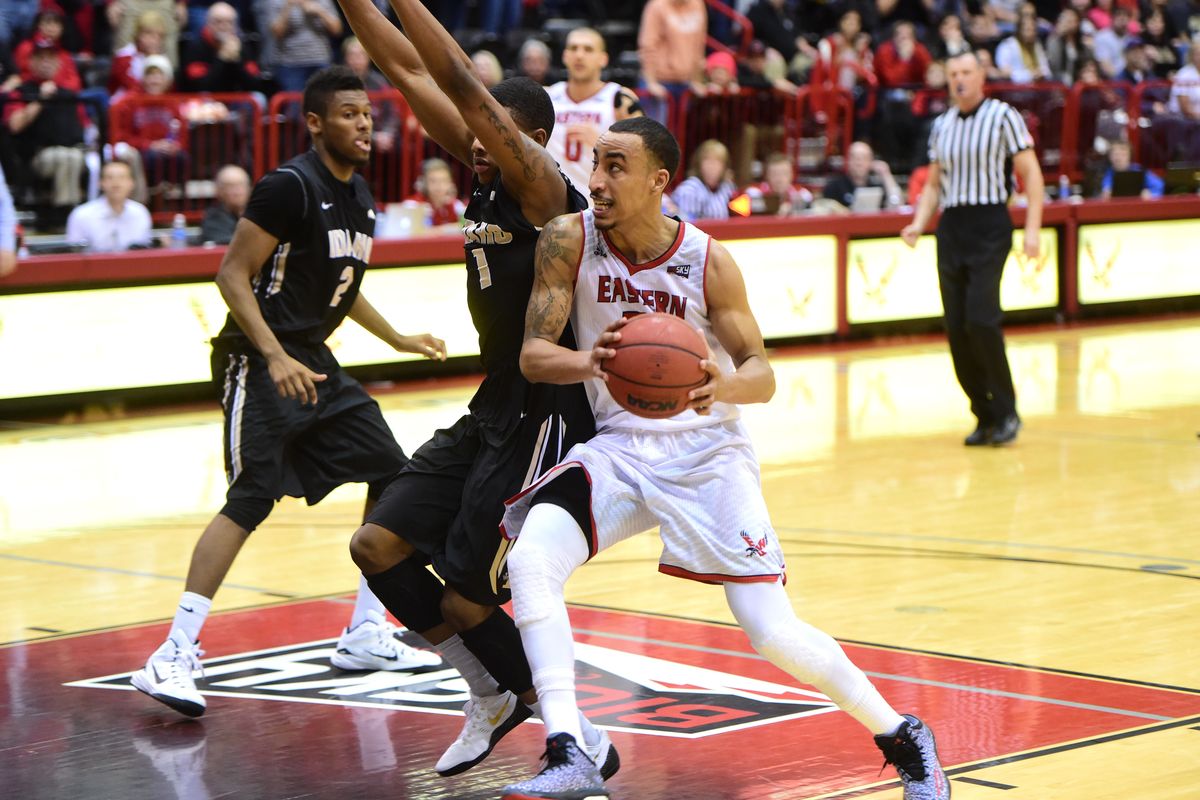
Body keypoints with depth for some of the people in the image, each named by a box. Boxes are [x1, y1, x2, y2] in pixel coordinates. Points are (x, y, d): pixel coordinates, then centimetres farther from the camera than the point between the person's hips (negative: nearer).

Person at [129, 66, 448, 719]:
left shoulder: (359, 198, 13)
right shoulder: (290, 187, -14)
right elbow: (232, 274, -18)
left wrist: (398, 339, 26)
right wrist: (276, 357, -26)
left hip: (312, 359, 9)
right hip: (260, 360, -9)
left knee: (391, 475, 8)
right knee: (251, 499, -18)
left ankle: (364, 636, 17)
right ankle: (174, 657, -18)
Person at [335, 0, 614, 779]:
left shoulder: (543, 188, -16)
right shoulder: (487, 179, 6)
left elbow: (459, 81, -28)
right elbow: (410, 73, 6)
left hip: (546, 423, -9)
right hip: (493, 414, 9)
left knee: (465, 601, -6)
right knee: (378, 546, 6)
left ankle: (576, 738, 11)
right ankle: (494, 695, 20)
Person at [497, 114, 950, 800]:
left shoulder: (708, 262, -13)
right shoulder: (569, 241, -8)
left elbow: (762, 376, -7)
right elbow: (533, 354, -11)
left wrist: (722, 384, -31)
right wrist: (589, 362, -34)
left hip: (705, 450, -2)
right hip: (617, 446, 2)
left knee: (774, 633, -9)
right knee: (529, 562, -25)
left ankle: (903, 739, 14)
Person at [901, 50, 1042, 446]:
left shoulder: (1003, 116, -1)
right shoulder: (941, 126, 14)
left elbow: (1030, 173, -2)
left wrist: (1032, 228, -10)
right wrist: (918, 224, 5)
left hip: (989, 225, -5)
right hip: (951, 228, 6)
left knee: (980, 319, -17)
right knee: (956, 328, 0)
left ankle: (1006, 411, -5)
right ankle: (985, 417, 10)